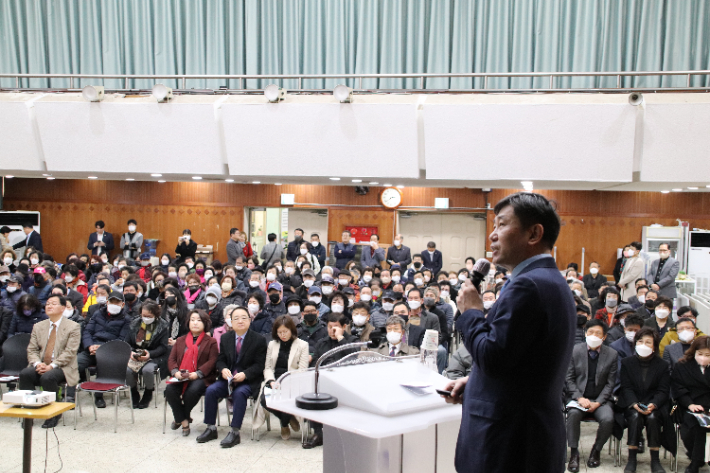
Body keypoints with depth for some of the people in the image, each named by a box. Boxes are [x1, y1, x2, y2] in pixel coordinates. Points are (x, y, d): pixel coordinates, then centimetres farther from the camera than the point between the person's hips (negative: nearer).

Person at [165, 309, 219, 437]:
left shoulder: (211, 341, 11)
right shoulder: (180, 340, 23)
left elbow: (212, 361, -3)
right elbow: (171, 359, 13)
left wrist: (197, 373, -18)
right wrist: (175, 372, -10)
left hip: (201, 378, -3)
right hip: (180, 378, 3)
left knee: (192, 391, -35)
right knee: (170, 389, -28)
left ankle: (180, 418, -4)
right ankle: (184, 421, -12)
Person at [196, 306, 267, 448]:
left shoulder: (259, 340, -4)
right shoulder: (225, 338, 10)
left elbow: (259, 365, -7)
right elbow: (220, 360, 11)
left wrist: (244, 374, -24)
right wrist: (223, 370, -14)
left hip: (249, 380, -4)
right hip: (228, 379, 5)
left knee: (239, 393, -34)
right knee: (211, 390, -20)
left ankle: (235, 432, -29)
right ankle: (211, 428, -8)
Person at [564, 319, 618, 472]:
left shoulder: (612, 354, 1)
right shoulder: (575, 351, 0)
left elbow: (610, 383, 2)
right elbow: (569, 378, 2)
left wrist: (598, 402, -11)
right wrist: (580, 398, -12)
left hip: (601, 399, 1)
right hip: (578, 397, -1)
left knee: (608, 419, -28)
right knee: (573, 413, -32)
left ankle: (596, 451, -1)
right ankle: (574, 453, -17)